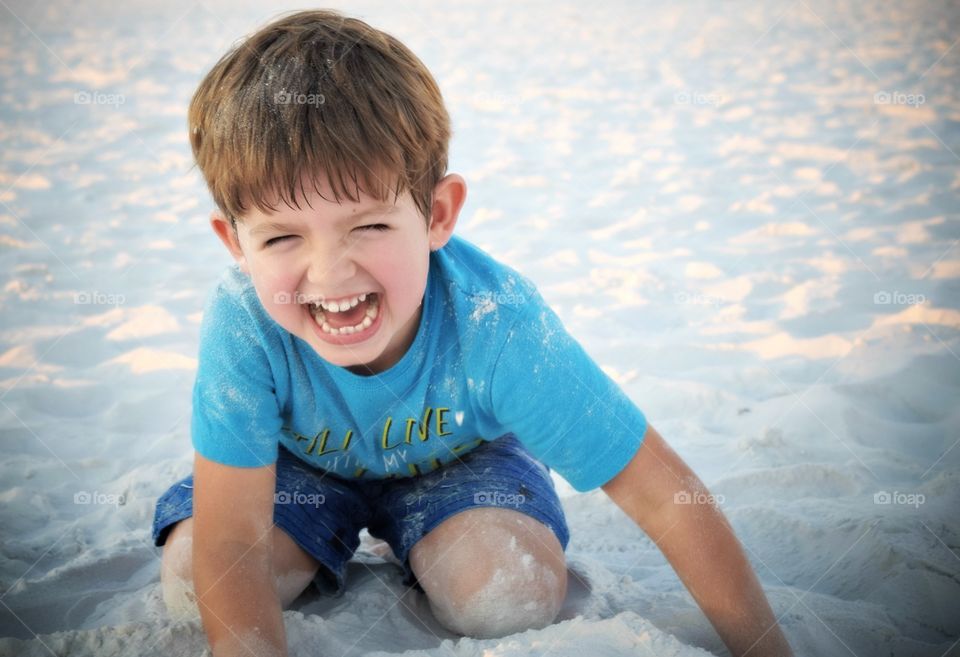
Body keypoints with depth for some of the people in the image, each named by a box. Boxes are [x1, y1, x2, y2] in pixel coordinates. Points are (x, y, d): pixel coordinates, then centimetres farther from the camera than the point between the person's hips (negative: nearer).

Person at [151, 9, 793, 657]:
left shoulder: (495, 322, -39)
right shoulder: (242, 321, -36)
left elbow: (667, 497, -33)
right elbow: (231, 546, -32)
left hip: (456, 456, 0)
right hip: (308, 463, 1)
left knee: (514, 598, -25)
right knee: (190, 582, -20)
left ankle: (415, 554, 9)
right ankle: (330, 547, 12)